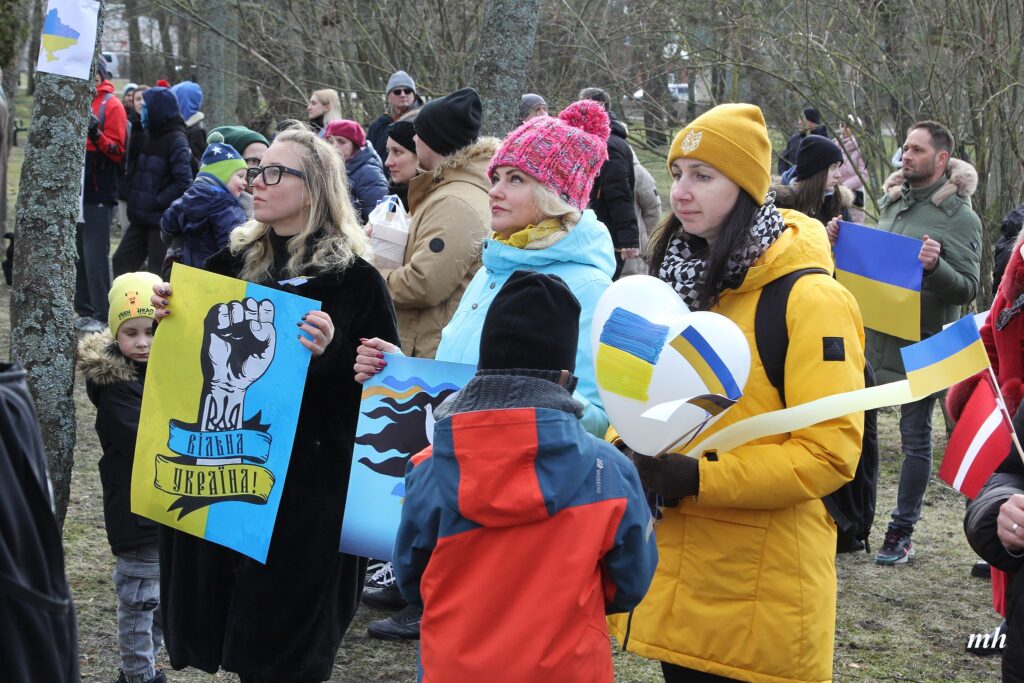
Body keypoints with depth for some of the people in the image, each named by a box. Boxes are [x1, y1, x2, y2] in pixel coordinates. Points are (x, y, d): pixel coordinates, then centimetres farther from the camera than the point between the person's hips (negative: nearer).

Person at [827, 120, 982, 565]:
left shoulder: (959, 216, -9)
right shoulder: (892, 202, 10)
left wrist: (936, 266, -29)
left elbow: (968, 289, -11)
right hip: (874, 337, 6)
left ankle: (902, 531, 13)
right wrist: (842, 241, 3)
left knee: (915, 437, 5)